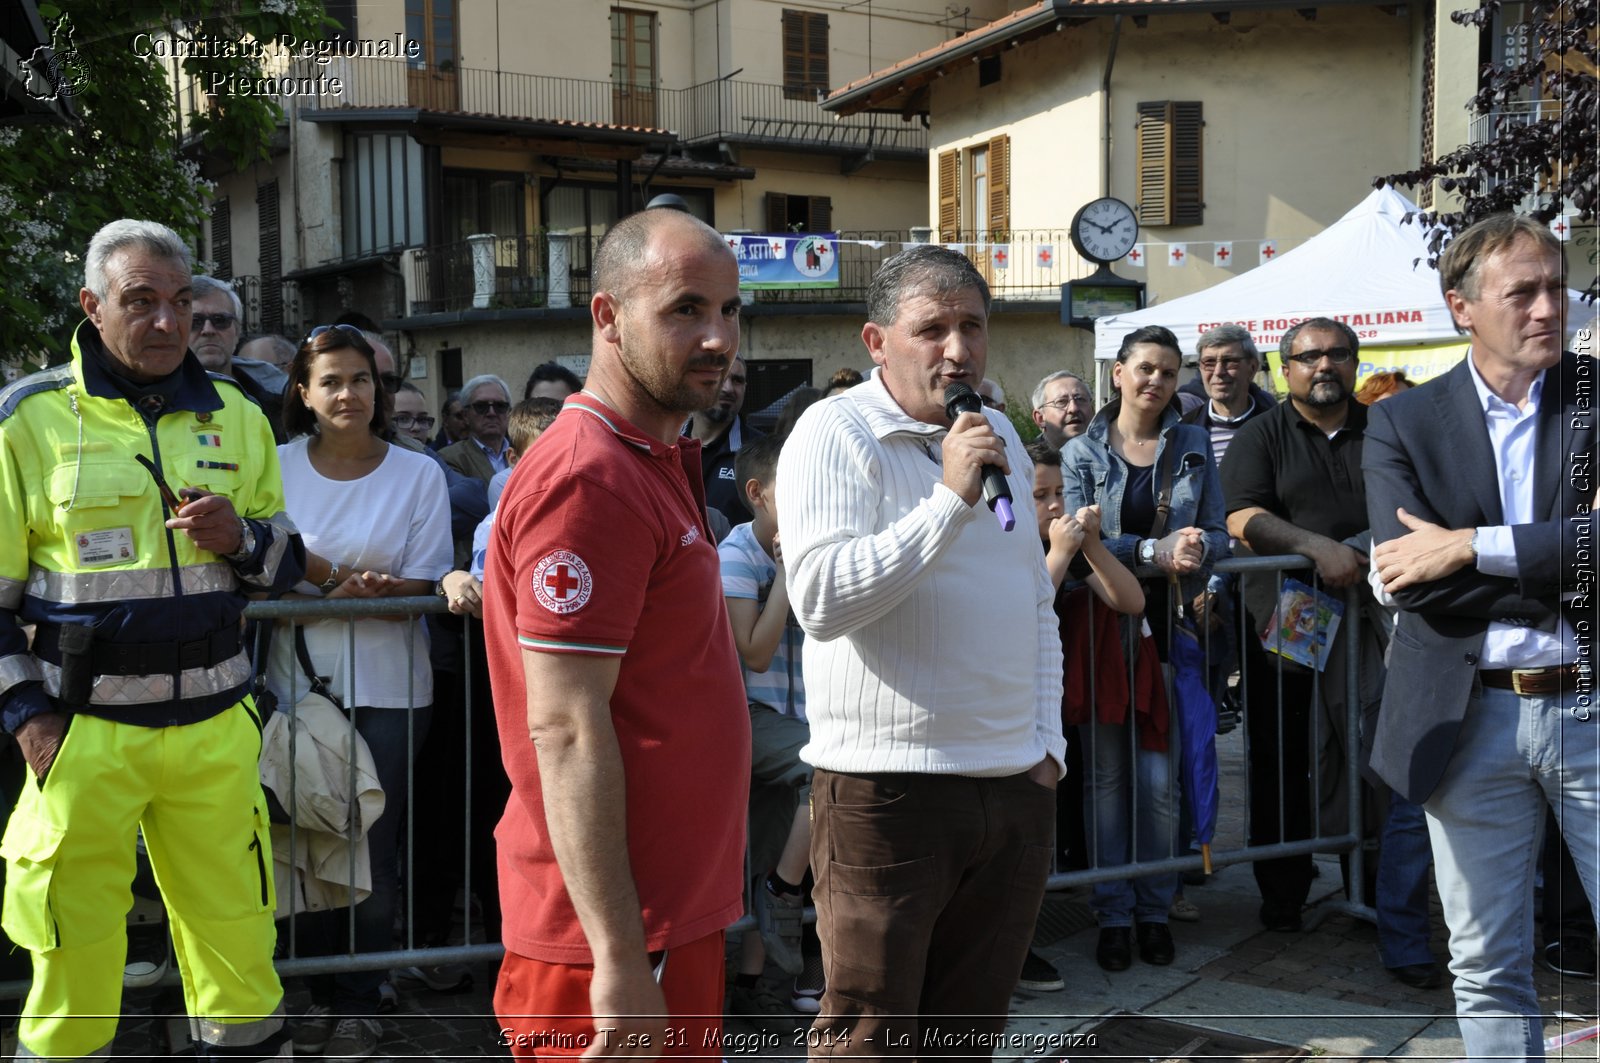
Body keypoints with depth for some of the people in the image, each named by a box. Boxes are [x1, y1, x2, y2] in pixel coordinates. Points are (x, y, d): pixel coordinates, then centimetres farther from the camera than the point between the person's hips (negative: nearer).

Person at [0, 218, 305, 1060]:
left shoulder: (236, 416, 8)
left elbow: (286, 561, 14)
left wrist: (240, 538, -8)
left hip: (215, 728, 3)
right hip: (84, 732, -2)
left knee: (237, 939, 9)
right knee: (75, 957, 7)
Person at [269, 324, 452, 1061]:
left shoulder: (419, 473, -1)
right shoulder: (279, 466, 2)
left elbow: (425, 584, -3)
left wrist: (372, 589, -24)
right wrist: (337, 576, -17)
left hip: (387, 687, -1)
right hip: (300, 679, 1)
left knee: (373, 848, 5)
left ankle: (359, 1000, 21)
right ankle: (319, 991, 25)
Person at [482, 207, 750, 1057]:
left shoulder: (662, 462, 12)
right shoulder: (589, 482, -19)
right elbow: (565, 731, -23)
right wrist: (619, 962, -23)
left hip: (675, 913, 9)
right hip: (620, 931, -9)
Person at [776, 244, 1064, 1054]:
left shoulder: (1000, 435, 14)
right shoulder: (834, 433, -8)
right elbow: (820, 600, -22)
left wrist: (1047, 742, 12)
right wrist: (952, 497, -22)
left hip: (1015, 787, 7)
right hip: (886, 792, -6)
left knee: (970, 1027, 16)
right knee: (871, 1038, 2)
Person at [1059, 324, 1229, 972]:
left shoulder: (1194, 447, 10)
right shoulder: (1081, 453, 3)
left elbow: (1218, 533, 6)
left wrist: (1198, 546, -17)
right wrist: (1153, 550, -21)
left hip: (1169, 626, 1)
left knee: (1160, 776, -1)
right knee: (1107, 774, 3)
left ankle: (1155, 908, 14)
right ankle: (1113, 912, 13)